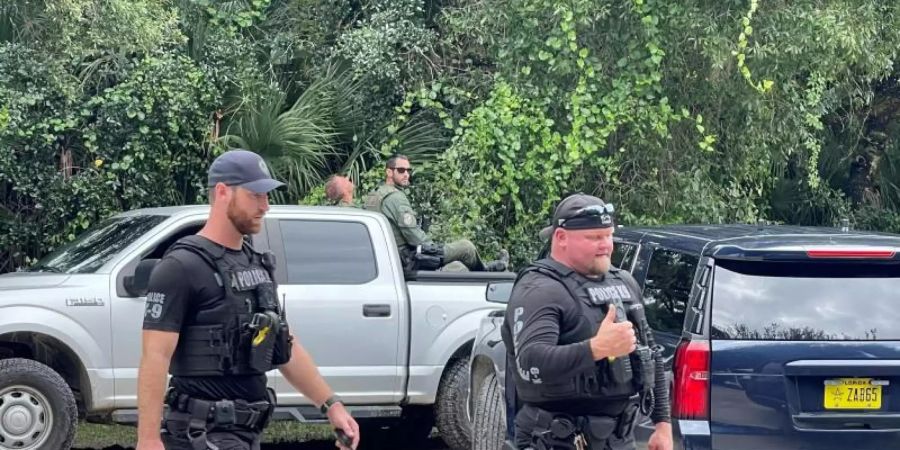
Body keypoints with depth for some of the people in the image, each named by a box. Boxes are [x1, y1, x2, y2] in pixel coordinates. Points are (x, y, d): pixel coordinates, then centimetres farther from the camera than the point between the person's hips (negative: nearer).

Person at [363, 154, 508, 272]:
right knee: (466, 247, 2)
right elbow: (412, 234, -22)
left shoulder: (373, 196, 13)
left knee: (458, 267, 18)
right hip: (411, 260, -10)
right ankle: (485, 270, 30)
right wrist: (435, 248, -6)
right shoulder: (396, 197, -18)